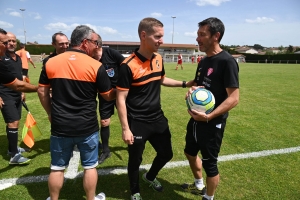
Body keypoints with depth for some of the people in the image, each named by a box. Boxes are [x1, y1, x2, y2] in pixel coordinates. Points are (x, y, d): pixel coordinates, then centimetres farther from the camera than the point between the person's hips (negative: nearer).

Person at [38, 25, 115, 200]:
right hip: (87, 127, -2)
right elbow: (108, 96, -3)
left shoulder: (51, 63, -1)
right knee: (90, 167, 16)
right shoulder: (96, 66, -11)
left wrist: (51, 114, 17)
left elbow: (42, 92, 7)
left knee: (57, 168, 19)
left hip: (60, 126, 3)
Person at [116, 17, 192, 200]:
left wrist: (185, 84, 12)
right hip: (137, 123, -6)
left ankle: (150, 177, 50)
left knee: (166, 154, 19)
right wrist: (125, 129, -17)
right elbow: (121, 99, -17)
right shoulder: (128, 65, -21)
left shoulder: (158, 59, 1)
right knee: (136, 159, 12)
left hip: (158, 119, 7)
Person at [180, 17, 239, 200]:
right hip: (196, 119, 9)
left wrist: (209, 116, -30)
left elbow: (234, 98, -22)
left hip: (213, 123, -9)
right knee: (190, 153, 24)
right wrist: (192, 90, -6)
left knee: (210, 164, 8)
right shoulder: (204, 61, 7)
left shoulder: (227, 61, -18)